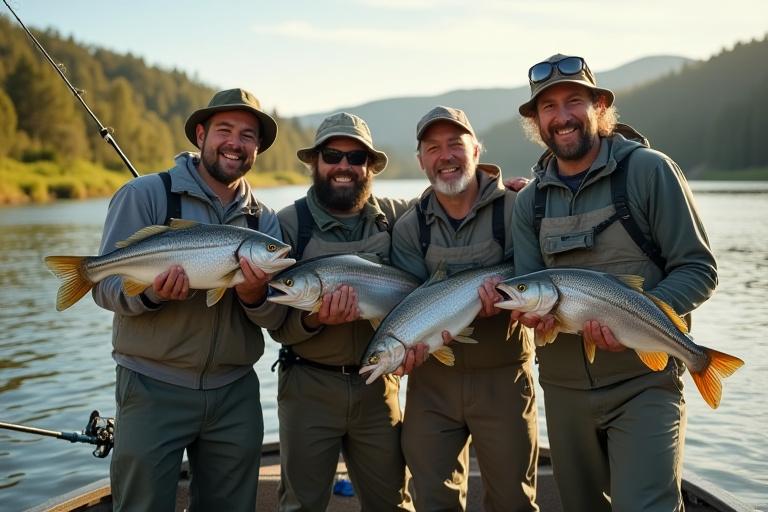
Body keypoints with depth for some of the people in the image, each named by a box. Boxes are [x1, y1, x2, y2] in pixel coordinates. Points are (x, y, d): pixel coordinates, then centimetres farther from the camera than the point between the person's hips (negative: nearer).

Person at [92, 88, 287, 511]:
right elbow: (106, 285, -7)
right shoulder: (145, 195, -5)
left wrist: (256, 296, -20)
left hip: (235, 393, 4)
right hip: (152, 388, -4)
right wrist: (151, 292, -28)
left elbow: (275, 319, 2)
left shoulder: (266, 221, 7)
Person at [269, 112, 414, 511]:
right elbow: (277, 325, -7)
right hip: (309, 385, -2)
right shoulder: (288, 223, -7)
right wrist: (313, 319, -27)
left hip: (378, 385, 2)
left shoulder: (396, 216, 0)